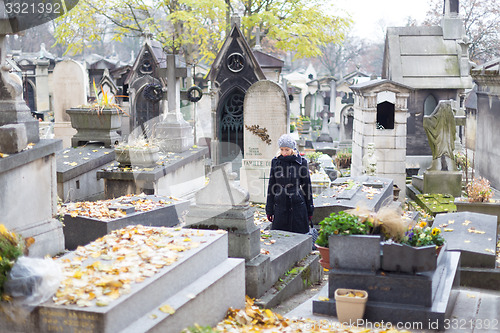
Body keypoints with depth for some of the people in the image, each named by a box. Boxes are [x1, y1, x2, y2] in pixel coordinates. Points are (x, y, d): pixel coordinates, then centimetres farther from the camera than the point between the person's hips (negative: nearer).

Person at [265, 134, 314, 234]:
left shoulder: (301, 162, -2)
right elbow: (271, 186, 8)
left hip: (297, 205, -2)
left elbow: (307, 186, 4)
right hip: (280, 206, 2)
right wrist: (269, 210, 6)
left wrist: (310, 210, 5)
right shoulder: (275, 162, 3)